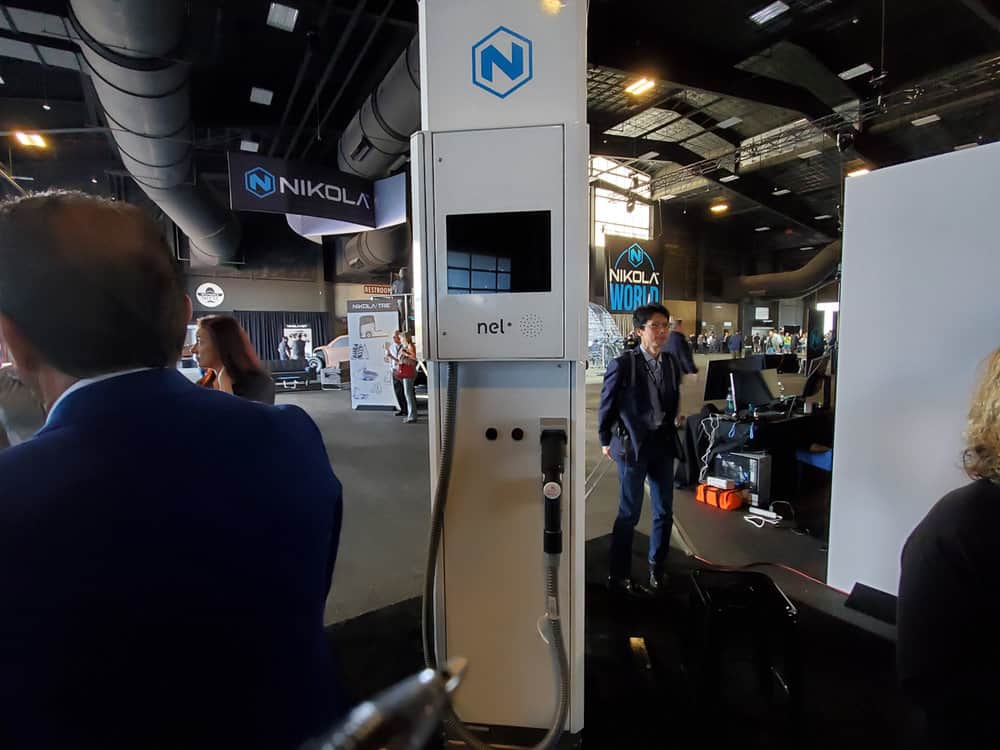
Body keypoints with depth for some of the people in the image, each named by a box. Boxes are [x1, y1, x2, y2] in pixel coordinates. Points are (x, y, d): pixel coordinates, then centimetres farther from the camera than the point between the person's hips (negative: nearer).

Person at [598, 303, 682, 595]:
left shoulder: (671, 363, 2)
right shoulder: (623, 364, -15)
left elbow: (673, 402, 13)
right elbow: (606, 406, -5)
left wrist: (668, 432, 14)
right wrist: (606, 441, 3)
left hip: (663, 446, 5)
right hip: (632, 447, -5)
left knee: (664, 513, 13)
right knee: (629, 514, 5)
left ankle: (657, 567, 35)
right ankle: (619, 573, 24)